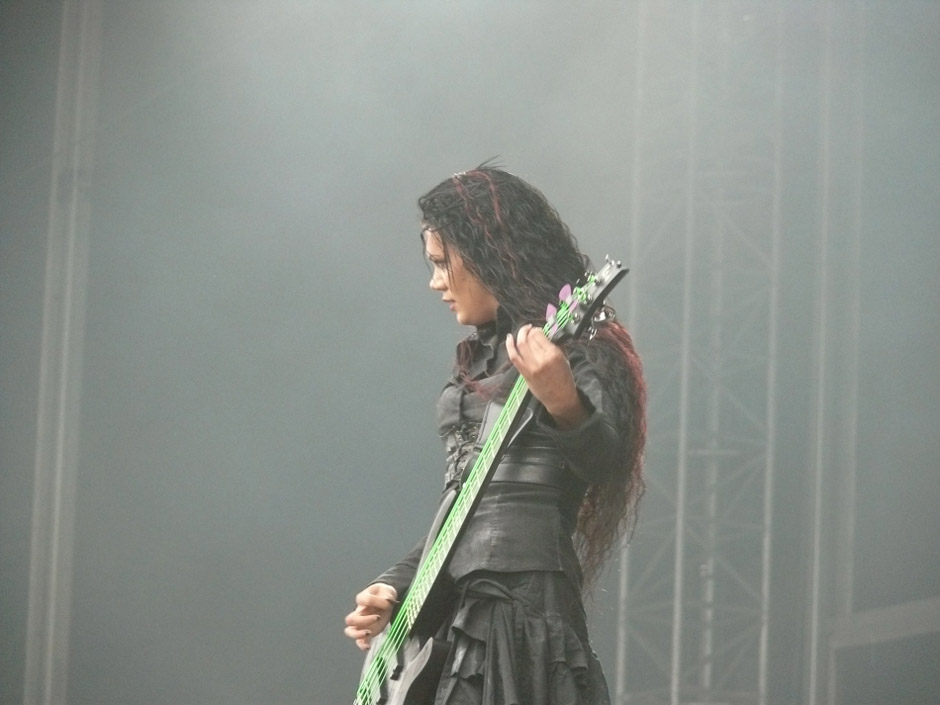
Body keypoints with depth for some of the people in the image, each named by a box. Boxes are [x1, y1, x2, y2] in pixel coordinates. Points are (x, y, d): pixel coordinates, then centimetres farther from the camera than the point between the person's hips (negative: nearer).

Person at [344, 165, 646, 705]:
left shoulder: (579, 349, -4)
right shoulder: (480, 359, 20)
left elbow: (603, 462, -21)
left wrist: (562, 403, -40)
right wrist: (396, 586, 15)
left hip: (524, 598, -8)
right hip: (454, 610, 8)